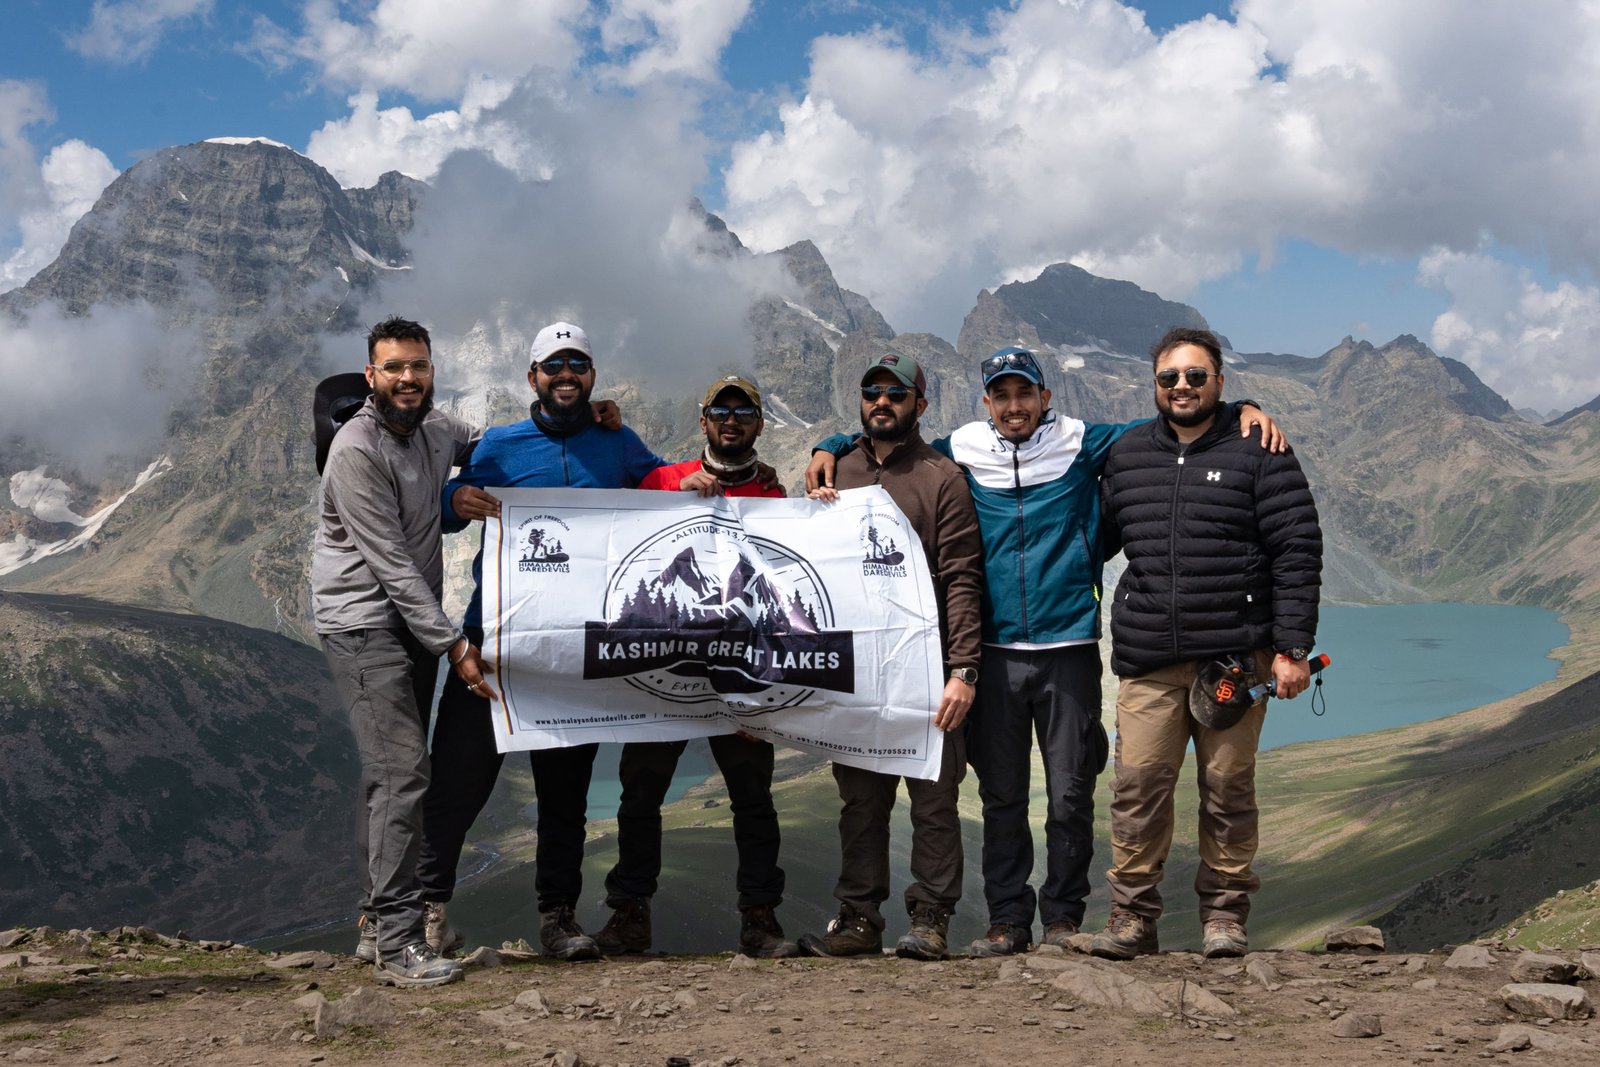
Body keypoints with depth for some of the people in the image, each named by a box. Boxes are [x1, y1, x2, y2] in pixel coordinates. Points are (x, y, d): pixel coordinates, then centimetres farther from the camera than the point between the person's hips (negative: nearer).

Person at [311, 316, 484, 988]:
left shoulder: (434, 429, 7)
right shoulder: (357, 451, -17)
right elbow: (390, 563, -19)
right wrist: (451, 644, -20)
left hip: (415, 620, 8)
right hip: (364, 623, -8)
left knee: (393, 773, 11)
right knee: (402, 769, -16)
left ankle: (378, 921, 19)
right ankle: (397, 944, -14)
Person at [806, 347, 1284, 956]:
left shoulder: (1080, 445, 5)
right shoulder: (961, 454, 7)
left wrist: (1241, 411, -2)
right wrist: (831, 450, 5)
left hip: (1069, 648, -1)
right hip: (994, 651, 1)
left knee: (1070, 794, 2)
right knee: (1001, 794, 7)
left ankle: (1064, 916, 16)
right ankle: (1007, 920, 17)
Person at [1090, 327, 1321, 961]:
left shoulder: (1258, 453, 2)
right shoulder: (1127, 455, 14)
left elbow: (1298, 552, -1)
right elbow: (1098, 536, 26)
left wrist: (1291, 649, -7)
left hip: (1234, 657, -3)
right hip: (1147, 661, 3)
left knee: (1228, 788, 4)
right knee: (1137, 787, -1)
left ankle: (1225, 913, 17)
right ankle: (1132, 916, 9)